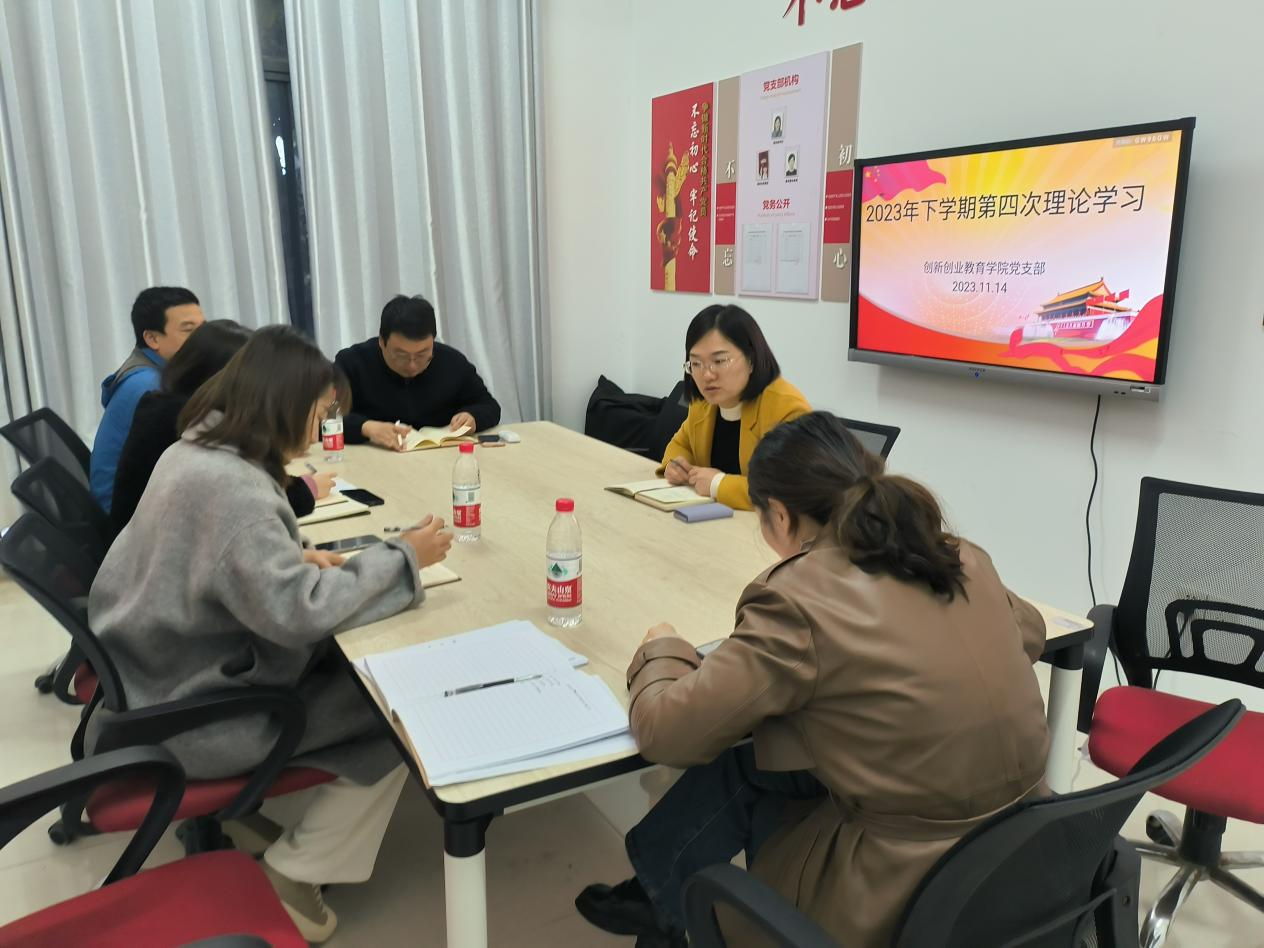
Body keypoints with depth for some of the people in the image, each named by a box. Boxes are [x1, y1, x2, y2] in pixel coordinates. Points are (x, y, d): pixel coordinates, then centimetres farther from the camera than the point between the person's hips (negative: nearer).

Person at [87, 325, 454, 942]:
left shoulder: (196, 450, 2)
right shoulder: (230, 484, -28)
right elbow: (297, 612, -30)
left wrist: (296, 556, 1)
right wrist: (402, 557, -20)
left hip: (168, 675, 9)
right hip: (189, 716, -9)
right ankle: (293, 874, 4)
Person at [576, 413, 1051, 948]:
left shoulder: (797, 601, -21)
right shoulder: (958, 557, 0)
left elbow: (665, 732, -14)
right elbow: (1030, 631, 22)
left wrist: (661, 652, 6)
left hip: (908, 892, -7)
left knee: (735, 775, 14)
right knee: (755, 771, 16)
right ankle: (661, 895, 37)